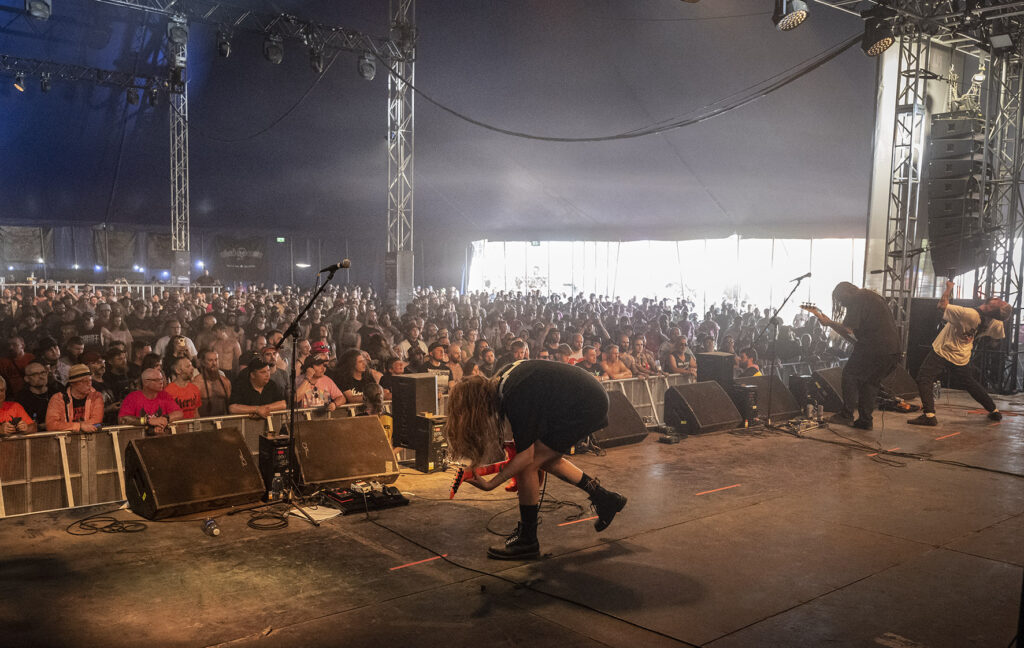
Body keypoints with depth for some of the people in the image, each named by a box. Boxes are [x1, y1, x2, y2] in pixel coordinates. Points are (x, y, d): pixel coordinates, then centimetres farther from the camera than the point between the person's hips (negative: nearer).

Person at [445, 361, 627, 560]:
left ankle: (527, 540, 5)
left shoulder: (516, 401, -27)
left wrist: (489, 484, -13)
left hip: (586, 408, -10)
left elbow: (526, 456, -19)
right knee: (546, 460, 18)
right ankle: (605, 499, 27)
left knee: (528, 466, -7)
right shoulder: (499, 381, 0)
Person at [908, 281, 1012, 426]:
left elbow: (942, 306, -29)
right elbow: (999, 336, 14)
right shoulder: (995, 323, -9)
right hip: (961, 358, 7)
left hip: (943, 351, -7)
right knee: (970, 382, 26)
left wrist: (949, 288, -14)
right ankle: (994, 411, 36)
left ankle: (929, 415, -21)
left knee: (923, 378, -9)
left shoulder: (969, 314, -32)